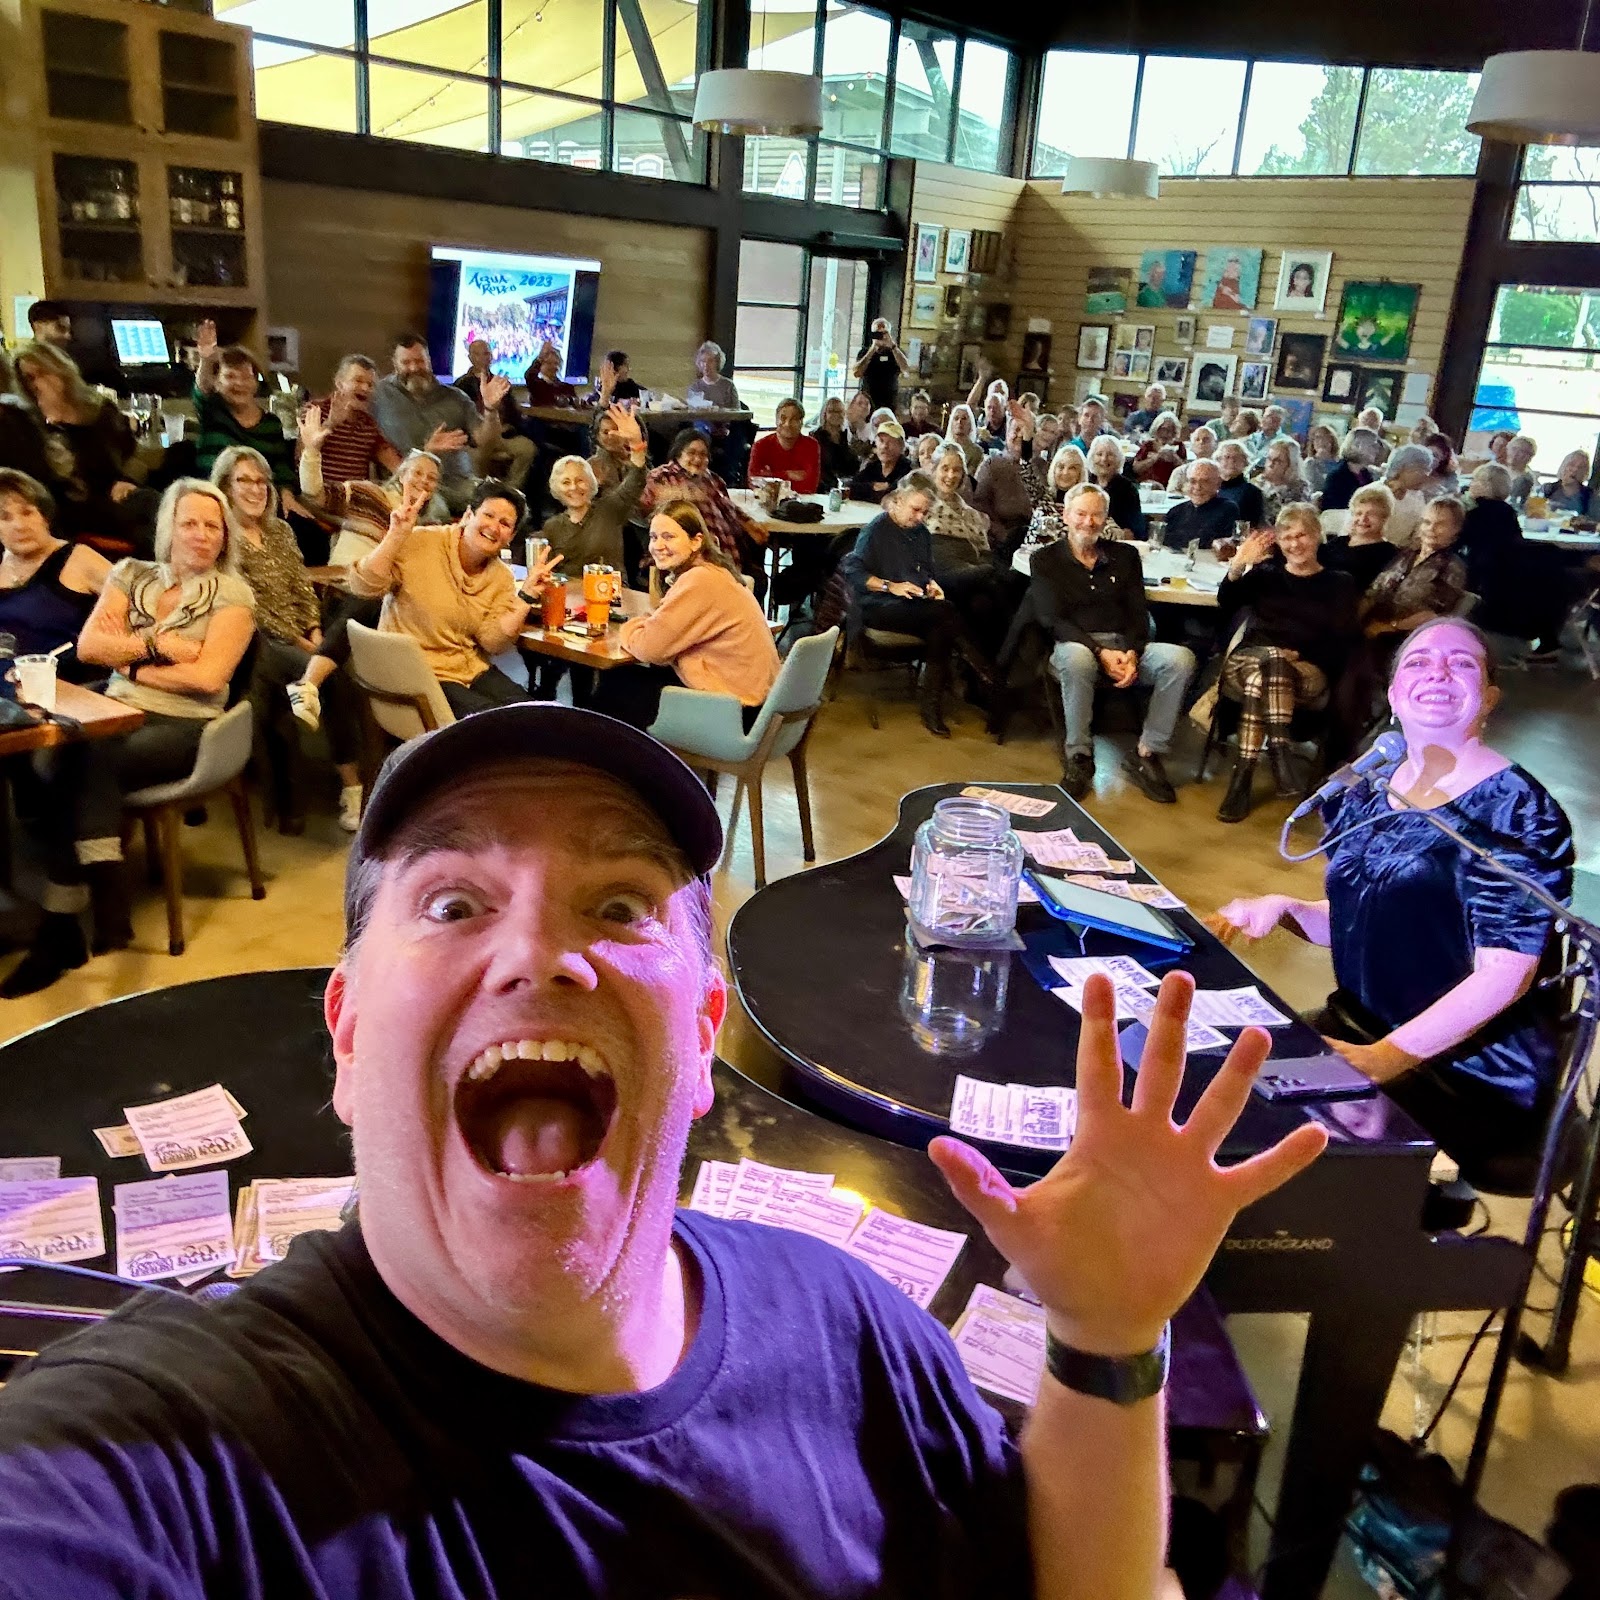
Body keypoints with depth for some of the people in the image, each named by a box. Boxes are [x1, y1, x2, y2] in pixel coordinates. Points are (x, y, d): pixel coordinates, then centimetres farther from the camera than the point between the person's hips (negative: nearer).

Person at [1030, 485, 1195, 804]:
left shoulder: (1125, 556, 18)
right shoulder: (1045, 560, 9)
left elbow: (1139, 614, 10)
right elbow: (1052, 619, -4)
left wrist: (1132, 653, -13)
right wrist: (1101, 653, -19)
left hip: (1125, 646, 4)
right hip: (1075, 645, -3)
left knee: (1181, 658, -26)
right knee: (1076, 658, -41)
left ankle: (1146, 754, -16)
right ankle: (1079, 758, -24)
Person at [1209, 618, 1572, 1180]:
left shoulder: (1516, 810, -12)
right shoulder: (1365, 794, 8)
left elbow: (1505, 974, -18)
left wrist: (1386, 1056, -25)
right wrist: (1283, 909, -2)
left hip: (1474, 1067, -7)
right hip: (1359, 1028, 7)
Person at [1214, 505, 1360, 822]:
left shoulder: (1339, 583, 18)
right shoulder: (1265, 574, 23)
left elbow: (1341, 643, 4)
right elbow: (1226, 603, 3)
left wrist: (1298, 655, -12)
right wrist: (1237, 566, -14)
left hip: (1307, 673, -1)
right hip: (1245, 660, 2)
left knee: (1261, 675, -35)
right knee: (1268, 658, -35)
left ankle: (1244, 774, -44)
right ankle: (1279, 753, -46)